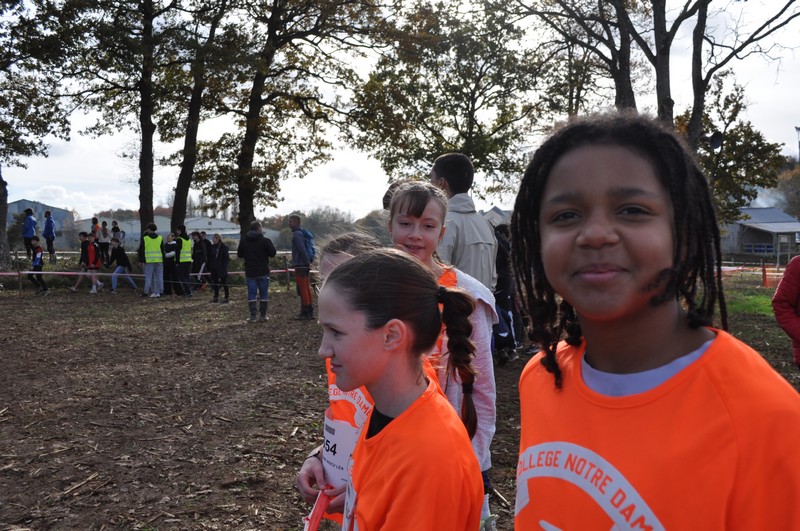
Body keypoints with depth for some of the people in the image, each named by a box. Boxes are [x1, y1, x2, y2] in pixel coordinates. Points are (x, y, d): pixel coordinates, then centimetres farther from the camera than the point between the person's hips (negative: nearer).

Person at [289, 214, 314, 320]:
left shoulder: (297, 234, -12)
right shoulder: (302, 233, 18)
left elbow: (302, 250, -20)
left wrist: (307, 262, -18)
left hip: (300, 266, -9)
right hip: (306, 266, 9)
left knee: (302, 289, -6)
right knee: (307, 288, 10)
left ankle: (305, 313, -4)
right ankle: (310, 312, 14)